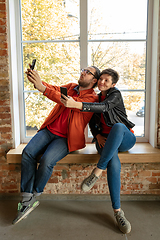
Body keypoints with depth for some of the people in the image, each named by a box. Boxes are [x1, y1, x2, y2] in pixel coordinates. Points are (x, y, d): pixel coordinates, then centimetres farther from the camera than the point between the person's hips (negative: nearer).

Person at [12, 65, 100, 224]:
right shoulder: (71, 86, 16)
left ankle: (34, 197, -3)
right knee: (28, 152, -20)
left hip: (66, 138, -5)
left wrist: (43, 88, -30)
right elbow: (55, 89, 2)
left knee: (47, 160, -29)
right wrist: (37, 81, -21)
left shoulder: (92, 97, -6)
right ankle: (27, 200, -14)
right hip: (49, 129, 5)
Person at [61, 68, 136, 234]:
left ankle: (97, 172, -35)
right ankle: (117, 211, -26)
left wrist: (76, 105, -37)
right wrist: (97, 136, -7)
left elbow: (104, 107, -25)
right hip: (105, 140, 3)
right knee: (114, 164, -33)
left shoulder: (115, 94, -3)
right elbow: (92, 122, 16)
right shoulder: (96, 98, 15)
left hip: (124, 138, -2)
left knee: (118, 126, -42)